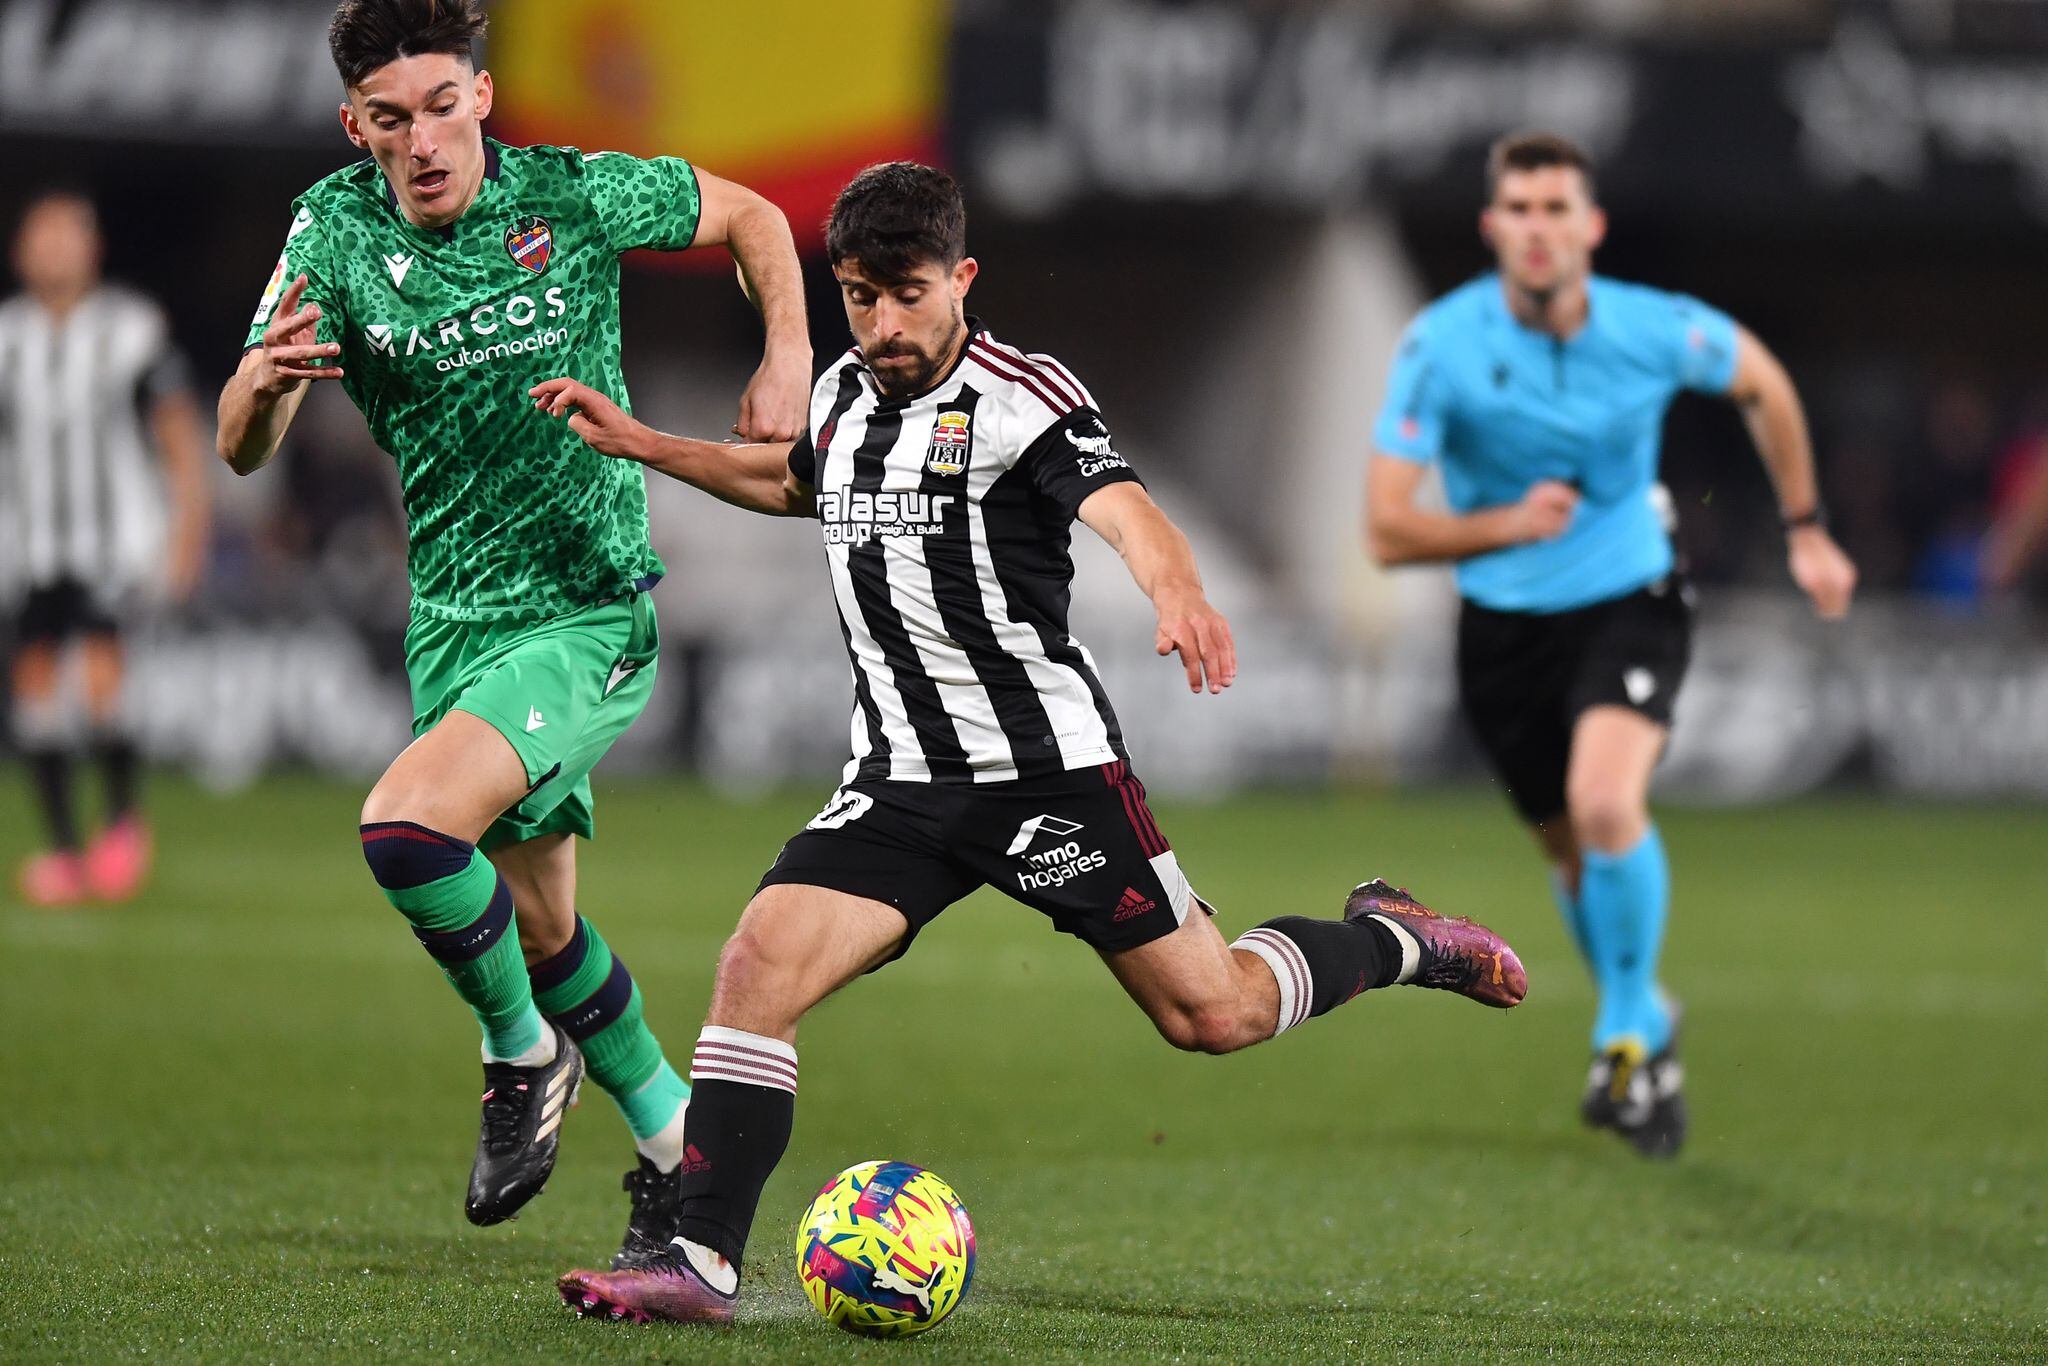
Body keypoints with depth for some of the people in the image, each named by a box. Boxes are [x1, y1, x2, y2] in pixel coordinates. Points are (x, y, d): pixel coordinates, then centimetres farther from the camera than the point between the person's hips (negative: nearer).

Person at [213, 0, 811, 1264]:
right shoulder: (337, 227, -5)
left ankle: (525, 1052, -1)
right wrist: (262, 381, -31)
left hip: (590, 614, -5)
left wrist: (788, 358, -8)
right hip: (454, 622, 5)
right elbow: (244, 451, -8)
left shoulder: (573, 196, -12)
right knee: (540, 926, 13)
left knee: (406, 827, -26)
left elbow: (749, 216, 7)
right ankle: (675, 1139, 34)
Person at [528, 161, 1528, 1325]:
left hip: (1051, 769, -5)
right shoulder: (847, 395, 8)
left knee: (1215, 1015, 0)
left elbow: (1121, 506, -32)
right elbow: (796, 481, 33)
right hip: (901, 783, 5)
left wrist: (1179, 591, -53)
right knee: (758, 966, -16)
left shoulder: (1021, 399, -12)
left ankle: (1385, 940, 30)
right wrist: (645, 445, 25)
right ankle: (703, 1262, -15)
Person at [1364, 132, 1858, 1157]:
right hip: (1504, 626, 2)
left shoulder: (1656, 331, -16)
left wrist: (1805, 530, 12)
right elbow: (1387, 532, -17)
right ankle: (1647, 1028, 42)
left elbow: (1761, 381, 8)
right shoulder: (1441, 346, -18)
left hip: (1629, 602, -2)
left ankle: (1625, 1033, -6)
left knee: (1606, 804, -27)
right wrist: (1509, 524, -33)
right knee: (1571, 851, 13)